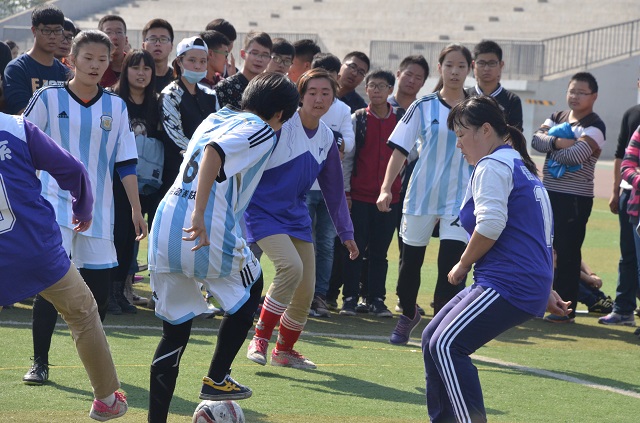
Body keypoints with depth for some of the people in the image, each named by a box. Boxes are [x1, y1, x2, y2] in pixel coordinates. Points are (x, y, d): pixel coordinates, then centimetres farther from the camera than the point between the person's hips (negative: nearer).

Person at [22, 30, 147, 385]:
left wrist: (136, 210, 4)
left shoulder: (115, 107, 6)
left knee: (99, 288, 2)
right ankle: (39, 362, -3)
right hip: (56, 205, -3)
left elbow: (126, 162, 8)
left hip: (99, 210, 3)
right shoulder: (49, 98, -2)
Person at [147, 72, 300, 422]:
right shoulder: (262, 131, -2)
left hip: (164, 229, 7)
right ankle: (216, 379, 22)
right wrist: (199, 215, -26)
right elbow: (214, 153, -19)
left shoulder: (215, 118, 22)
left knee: (174, 330, 13)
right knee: (251, 286, 23)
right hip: (209, 233, -7)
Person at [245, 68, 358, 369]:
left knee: (305, 291, 2)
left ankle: (284, 351, 25)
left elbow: (333, 189, 15)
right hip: (262, 209, -7)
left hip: (295, 215, 7)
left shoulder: (327, 138, 6)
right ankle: (259, 341, -15)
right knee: (291, 266, -28)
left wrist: (346, 232, 17)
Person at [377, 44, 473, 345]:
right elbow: (400, 150, -3)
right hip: (421, 194, 1)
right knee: (411, 262, 13)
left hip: (460, 199, -1)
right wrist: (386, 189, -13)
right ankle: (408, 315, 38)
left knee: (451, 268, -14)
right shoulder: (423, 107, -1)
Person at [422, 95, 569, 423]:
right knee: (433, 339, 12)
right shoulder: (521, 165, 25)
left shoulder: (493, 165, -7)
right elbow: (541, 238, 30)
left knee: (446, 345, -21)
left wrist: (463, 264, -5)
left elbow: (490, 224, -20)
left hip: (509, 284, -11)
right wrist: (545, 289, 33)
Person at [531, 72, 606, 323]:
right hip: (548, 194, 7)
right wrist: (558, 142, -21)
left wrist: (550, 147, -7)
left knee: (568, 253, -4)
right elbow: (537, 140, -4)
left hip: (575, 199, -7)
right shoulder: (557, 118, 13)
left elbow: (574, 155, -23)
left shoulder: (594, 127, -9)